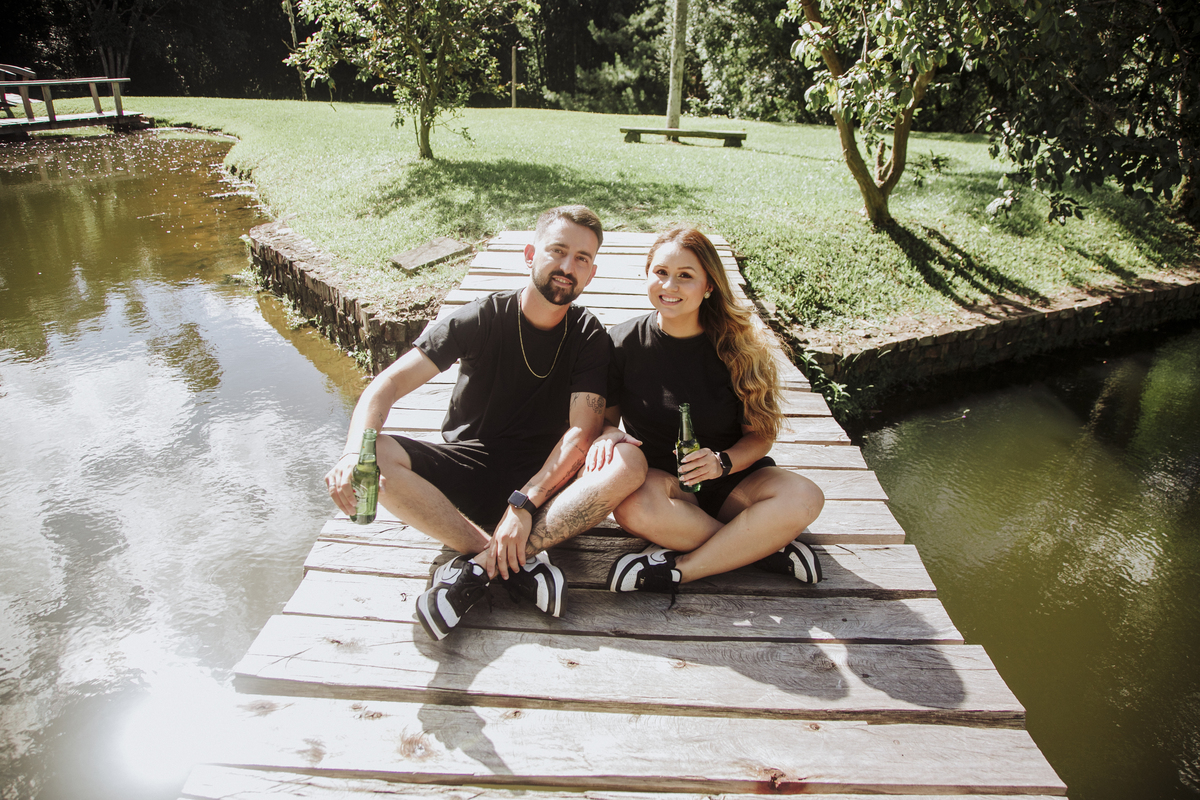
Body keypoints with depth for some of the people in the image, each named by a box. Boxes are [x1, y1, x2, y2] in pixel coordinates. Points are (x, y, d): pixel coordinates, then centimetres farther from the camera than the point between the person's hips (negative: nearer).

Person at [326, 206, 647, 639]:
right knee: (377, 457, -28)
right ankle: (520, 562, -29)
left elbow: (583, 429, -14)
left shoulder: (589, 337, -2)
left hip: (544, 478, 1)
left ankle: (479, 567, -31)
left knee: (630, 461, -29)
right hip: (466, 466, 0)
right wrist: (355, 452, -33)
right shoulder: (480, 319, -5)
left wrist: (525, 502, -28)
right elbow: (389, 384, -13)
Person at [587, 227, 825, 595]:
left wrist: (723, 462, -22)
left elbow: (761, 434, -1)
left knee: (804, 498, -28)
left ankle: (681, 567, -23)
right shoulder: (624, 341, -5)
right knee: (633, 507, -37)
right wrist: (606, 433, -20)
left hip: (732, 480, 1)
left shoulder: (738, 346, -6)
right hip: (659, 478, 0)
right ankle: (763, 547, -21)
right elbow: (605, 413, 5)